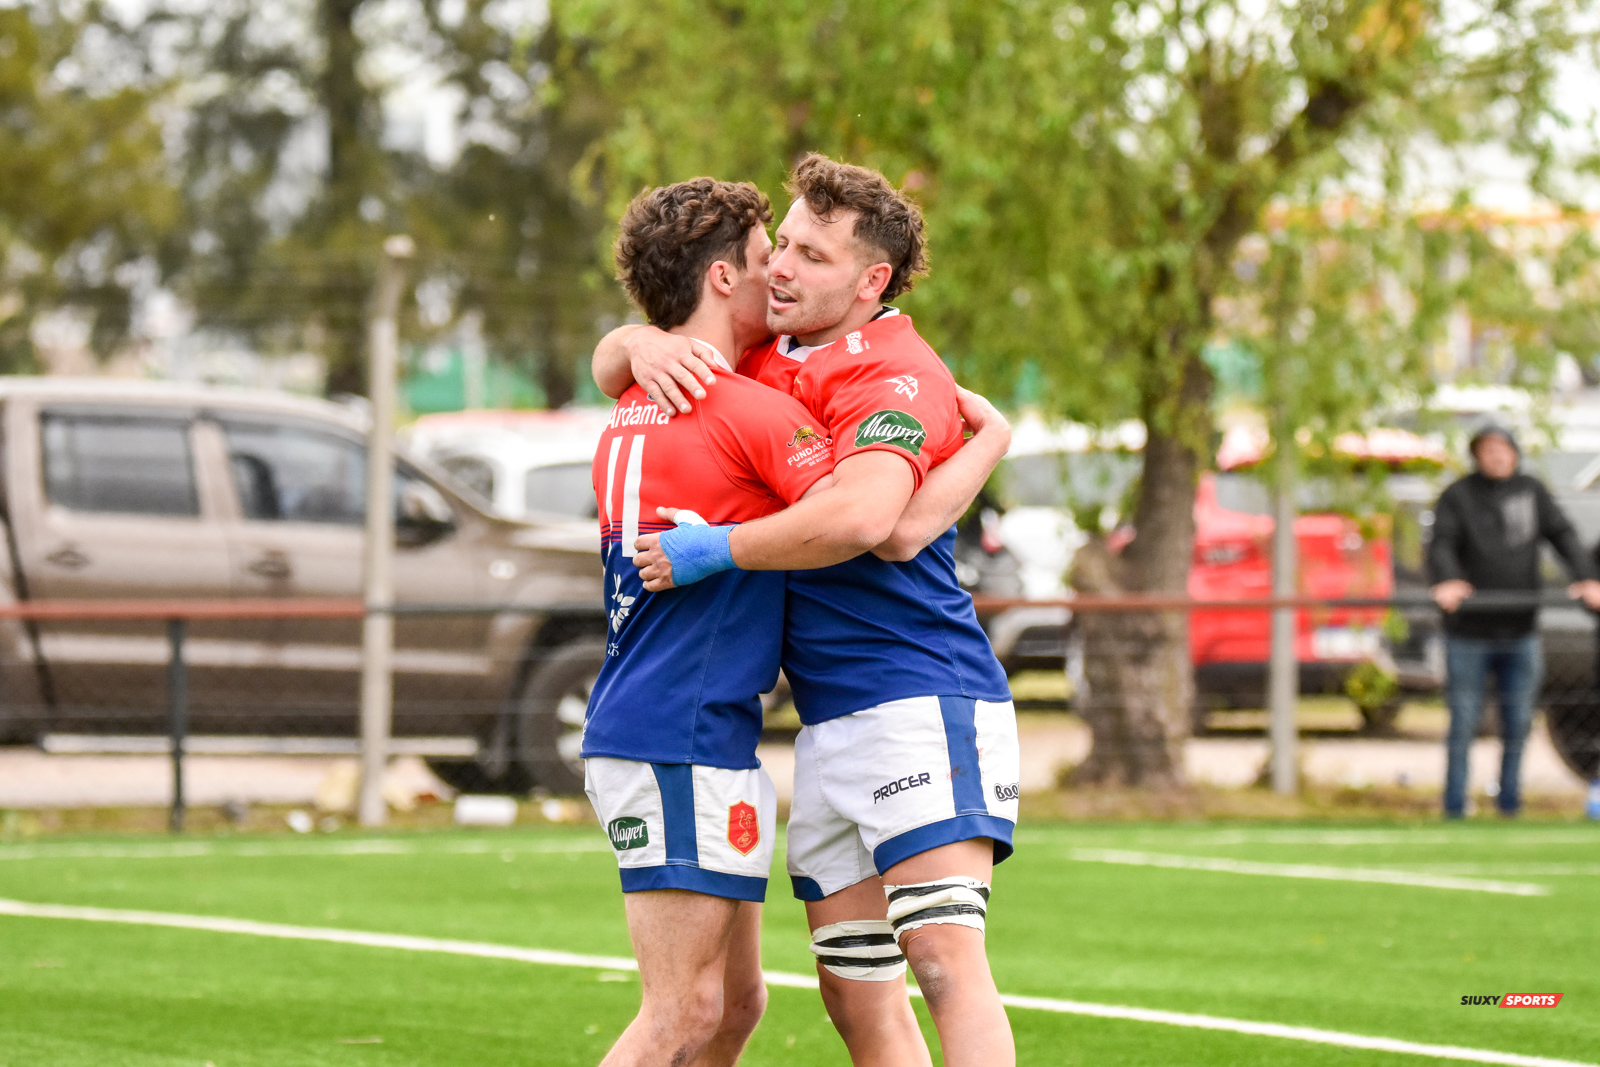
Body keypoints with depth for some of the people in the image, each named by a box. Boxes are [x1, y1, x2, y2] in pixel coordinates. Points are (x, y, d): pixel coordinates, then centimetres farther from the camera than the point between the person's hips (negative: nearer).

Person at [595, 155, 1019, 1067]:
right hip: (830, 723, 9)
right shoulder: (764, 359, 15)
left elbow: (862, 518, -29)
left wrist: (717, 550, -18)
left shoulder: (896, 371, -11)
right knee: (855, 992, 5)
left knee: (946, 957, -21)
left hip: (922, 701, -9)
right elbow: (609, 366, 24)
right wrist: (642, 347, 0)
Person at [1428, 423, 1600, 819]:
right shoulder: (1457, 496, -4)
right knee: (1463, 726, -1)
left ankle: (1509, 801, 19)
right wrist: (1446, 581, -37)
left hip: (1520, 633, 3)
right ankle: (1455, 810, 7)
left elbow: (1562, 534, 3)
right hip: (1469, 635, -3)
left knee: (1518, 724, 6)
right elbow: (1441, 544, -16)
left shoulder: (1531, 490, 7)